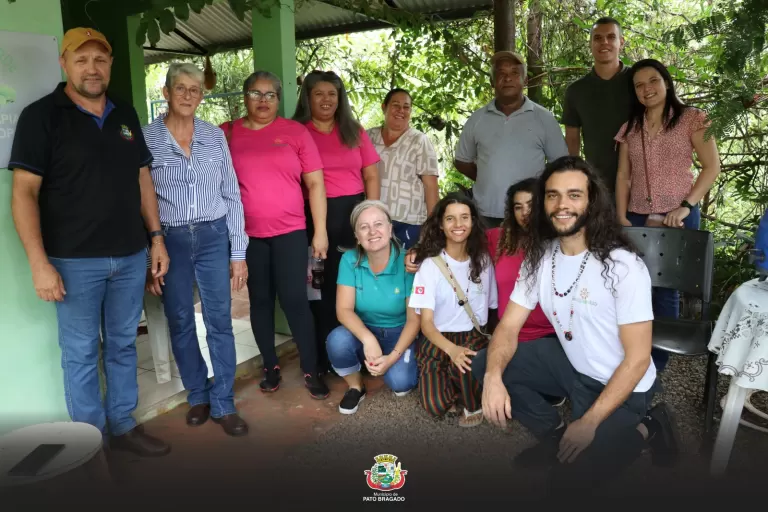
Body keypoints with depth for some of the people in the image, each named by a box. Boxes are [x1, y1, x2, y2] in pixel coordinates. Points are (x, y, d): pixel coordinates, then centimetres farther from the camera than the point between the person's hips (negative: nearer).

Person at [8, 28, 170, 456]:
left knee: (123, 346, 14)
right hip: (75, 261, -4)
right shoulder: (42, 115, -5)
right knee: (81, 354, 6)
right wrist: (39, 263, -16)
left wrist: (156, 236, 8)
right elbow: (24, 192, -10)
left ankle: (123, 426, 30)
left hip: (131, 256, 5)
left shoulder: (126, 115, 10)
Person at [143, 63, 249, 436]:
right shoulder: (145, 139, -1)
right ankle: (198, 395, 30)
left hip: (213, 237, 1)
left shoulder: (215, 136, 4)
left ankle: (223, 404, 15)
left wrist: (238, 252, 1)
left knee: (219, 322, 2)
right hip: (169, 241, 0)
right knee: (180, 322, 10)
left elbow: (231, 195, 5)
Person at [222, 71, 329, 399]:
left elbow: (315, 183, 1)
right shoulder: (226, 134, 4)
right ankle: (270, 366, 25)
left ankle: (311, 371, 11)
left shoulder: (295, 131, 1)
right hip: (247, 234, 2)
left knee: (295, 300, -2)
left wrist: (320, 230, -2)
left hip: (290, 232, -1)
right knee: (260, 300, 11)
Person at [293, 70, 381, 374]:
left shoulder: (354, 131, 13)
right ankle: (323, 356, 17)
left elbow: (371, 177, 11)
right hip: (315, 216, -2)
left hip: (354, 213, 3)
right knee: (320, 286, 3)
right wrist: (304, 221, -7)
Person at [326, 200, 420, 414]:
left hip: (399, 333, -1)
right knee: (337, 340, -31)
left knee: (400, 383, -27)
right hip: (363, 331, 2)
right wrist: (368, 339, -33)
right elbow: (344, 310, -16)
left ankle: (402, 364, 12)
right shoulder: (350, 260, -12)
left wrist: (393, 356, -27)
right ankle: (356, 387, 0)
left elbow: (414, 319, -15)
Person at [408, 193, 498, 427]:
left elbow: (493, 307, 12)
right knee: (437, 406, -23)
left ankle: (473, 405, -2)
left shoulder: (483, 260, 2)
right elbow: (426, 322, -13)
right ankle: (457, 387, 11)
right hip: (438, 340, -1)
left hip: (474, 337, 2)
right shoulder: (430, 265, -9)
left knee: (467, 363, -35)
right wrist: (451, 350, -31)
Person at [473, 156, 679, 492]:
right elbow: (509, 327, -7)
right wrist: (493, 377, -26)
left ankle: (644, 430, 8)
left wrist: (589, 423, -22)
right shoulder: (539, 257, -7)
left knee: (570, 475, -16)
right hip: (572, 364, 6)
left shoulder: (623, 266, -25)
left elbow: (637, 359, -21)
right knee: (484, 364, -5)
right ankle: (556, 435, 9)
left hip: (620, 385, -6)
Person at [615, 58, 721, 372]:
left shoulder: (692, 119, 0)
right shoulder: (630, 127, 11)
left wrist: (686, 206, -13)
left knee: (666, 287, 3)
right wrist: (621, 217, -1)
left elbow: (712, 166, -3)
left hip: (677, 218, -3)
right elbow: (623, 175, 9)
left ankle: (658, 358, 14)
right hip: (637, 219, 3)